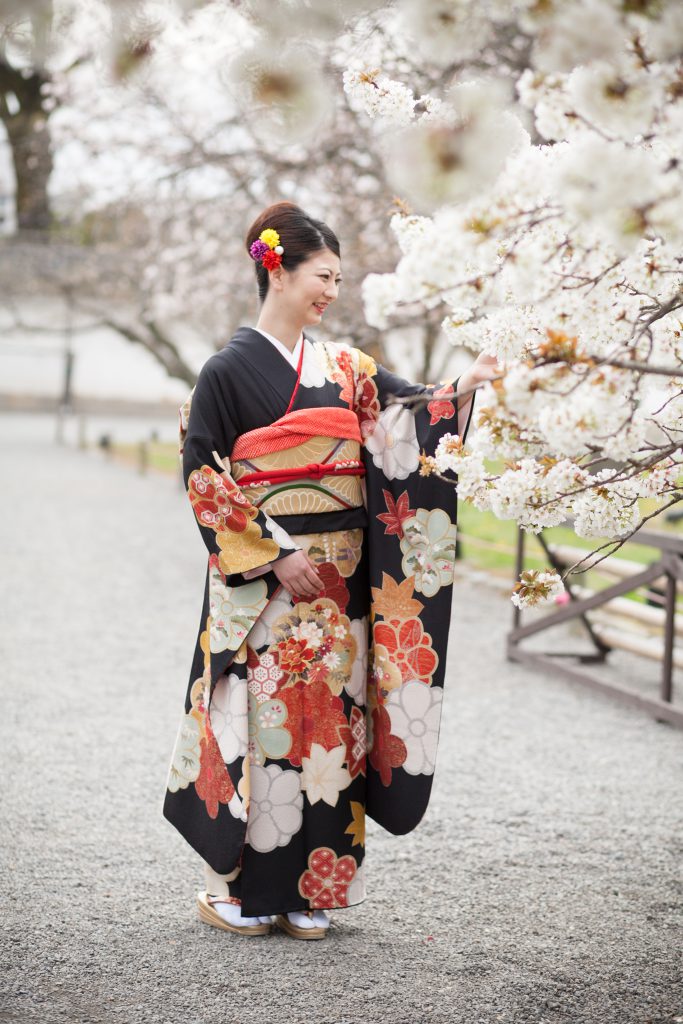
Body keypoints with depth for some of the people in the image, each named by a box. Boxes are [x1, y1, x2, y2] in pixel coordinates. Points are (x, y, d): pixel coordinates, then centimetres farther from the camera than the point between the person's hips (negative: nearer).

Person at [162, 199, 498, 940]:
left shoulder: (346, 369, 12)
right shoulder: (230, 369, -5)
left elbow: (411, 417, 6)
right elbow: (205, 476, -8)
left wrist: (464, 388, -15)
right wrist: (274, 555, -13)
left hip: (339, 579, 5)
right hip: (261, 577, -5)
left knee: (326, 717, 6)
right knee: (262, 718, -2)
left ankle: (307, 886, 16)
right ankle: (236, 887, 11)